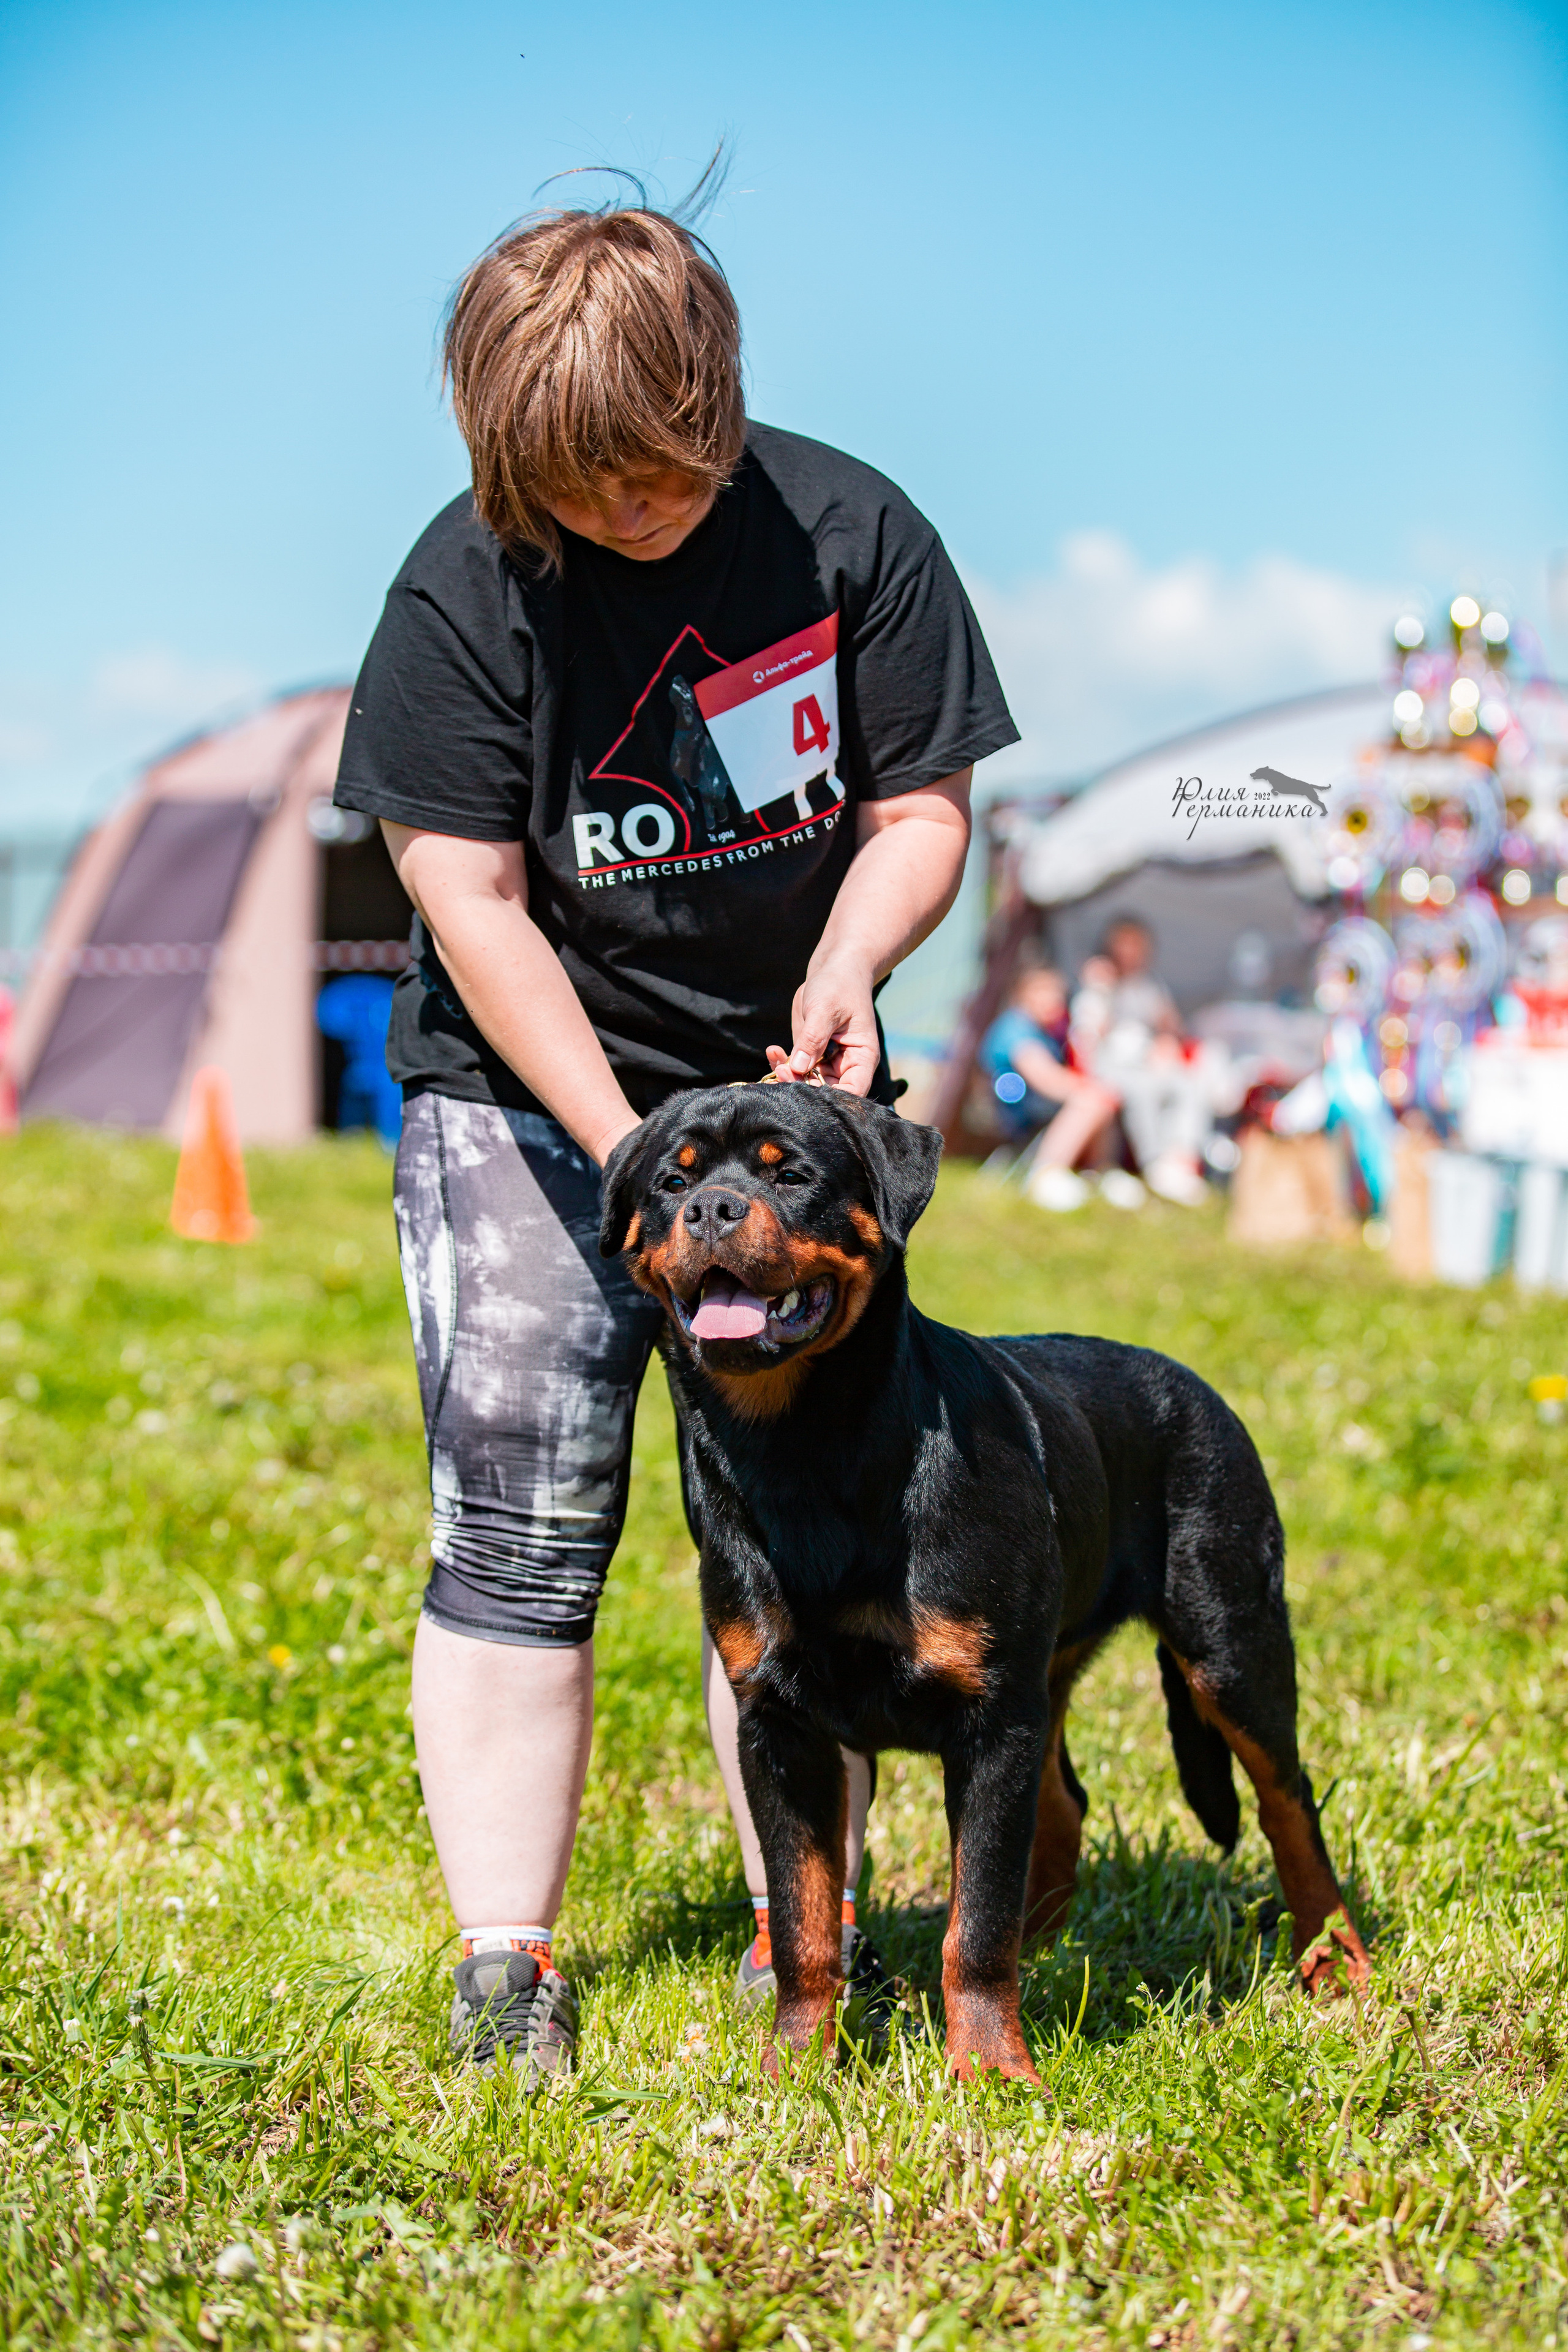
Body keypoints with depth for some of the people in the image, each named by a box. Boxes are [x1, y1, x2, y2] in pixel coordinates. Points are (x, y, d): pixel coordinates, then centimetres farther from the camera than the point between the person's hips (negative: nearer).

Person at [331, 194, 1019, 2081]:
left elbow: (920, 811, -2)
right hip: (523, 1092, -2)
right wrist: (618, 1145, -21)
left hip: (785, 1084, 2)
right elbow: (469, 898, -14)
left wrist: (845, 966, -23)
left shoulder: (849, 532, -8)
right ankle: (505, 1966, 2)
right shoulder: (467, 584, -13)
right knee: (521, 1531, -7)